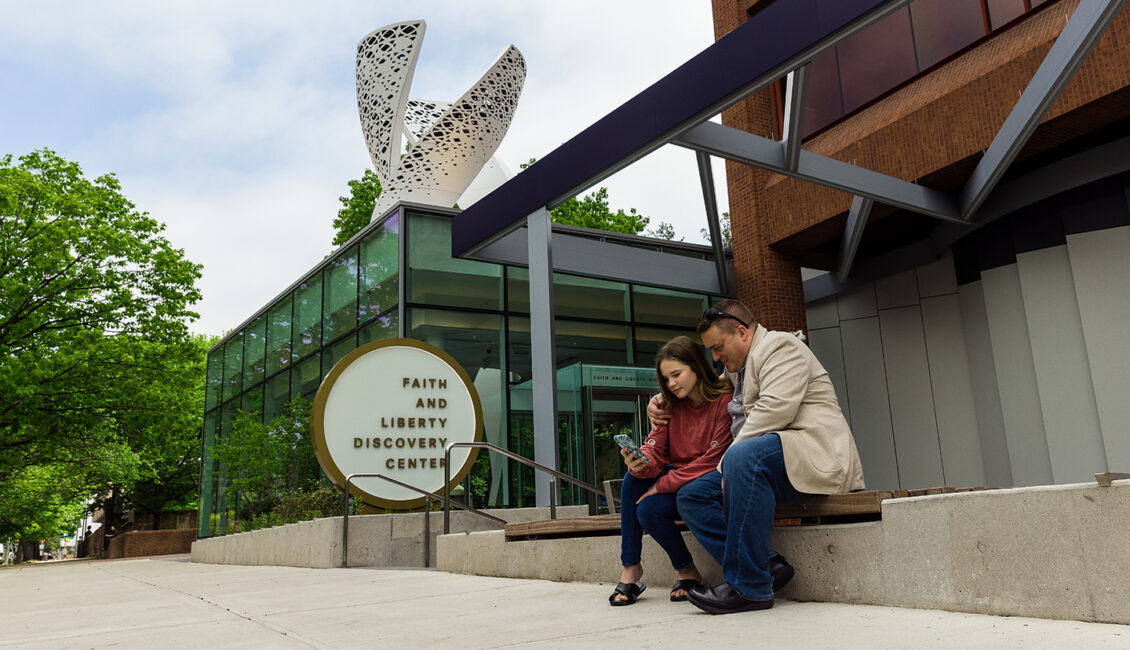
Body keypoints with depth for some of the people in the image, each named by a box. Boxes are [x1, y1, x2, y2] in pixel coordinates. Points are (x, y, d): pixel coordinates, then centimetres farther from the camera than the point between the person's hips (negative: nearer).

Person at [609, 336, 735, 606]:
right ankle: (630, 568, -15)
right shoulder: (670, 404, 6)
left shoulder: (724, 399, -13)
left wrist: (663, 484, -20)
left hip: (712, 480, -5)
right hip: (677, 477, 5)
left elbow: (715, 459, -19)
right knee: (634, 479, -22)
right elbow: (655, 448, -3)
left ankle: (688, 572, -9)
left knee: (689, 493, -35)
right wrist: (641, 464, -29)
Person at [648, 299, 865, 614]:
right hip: (760, 460, 10)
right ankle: (768, 565, -13)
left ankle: (749, 587, -32)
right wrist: (665, 399, 27)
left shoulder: (780, 346, -4)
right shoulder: (737, 370, 24)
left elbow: (775, 409, -20)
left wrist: (728, 461, -19)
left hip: (814, 450, -10)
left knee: (744, 457, -38)